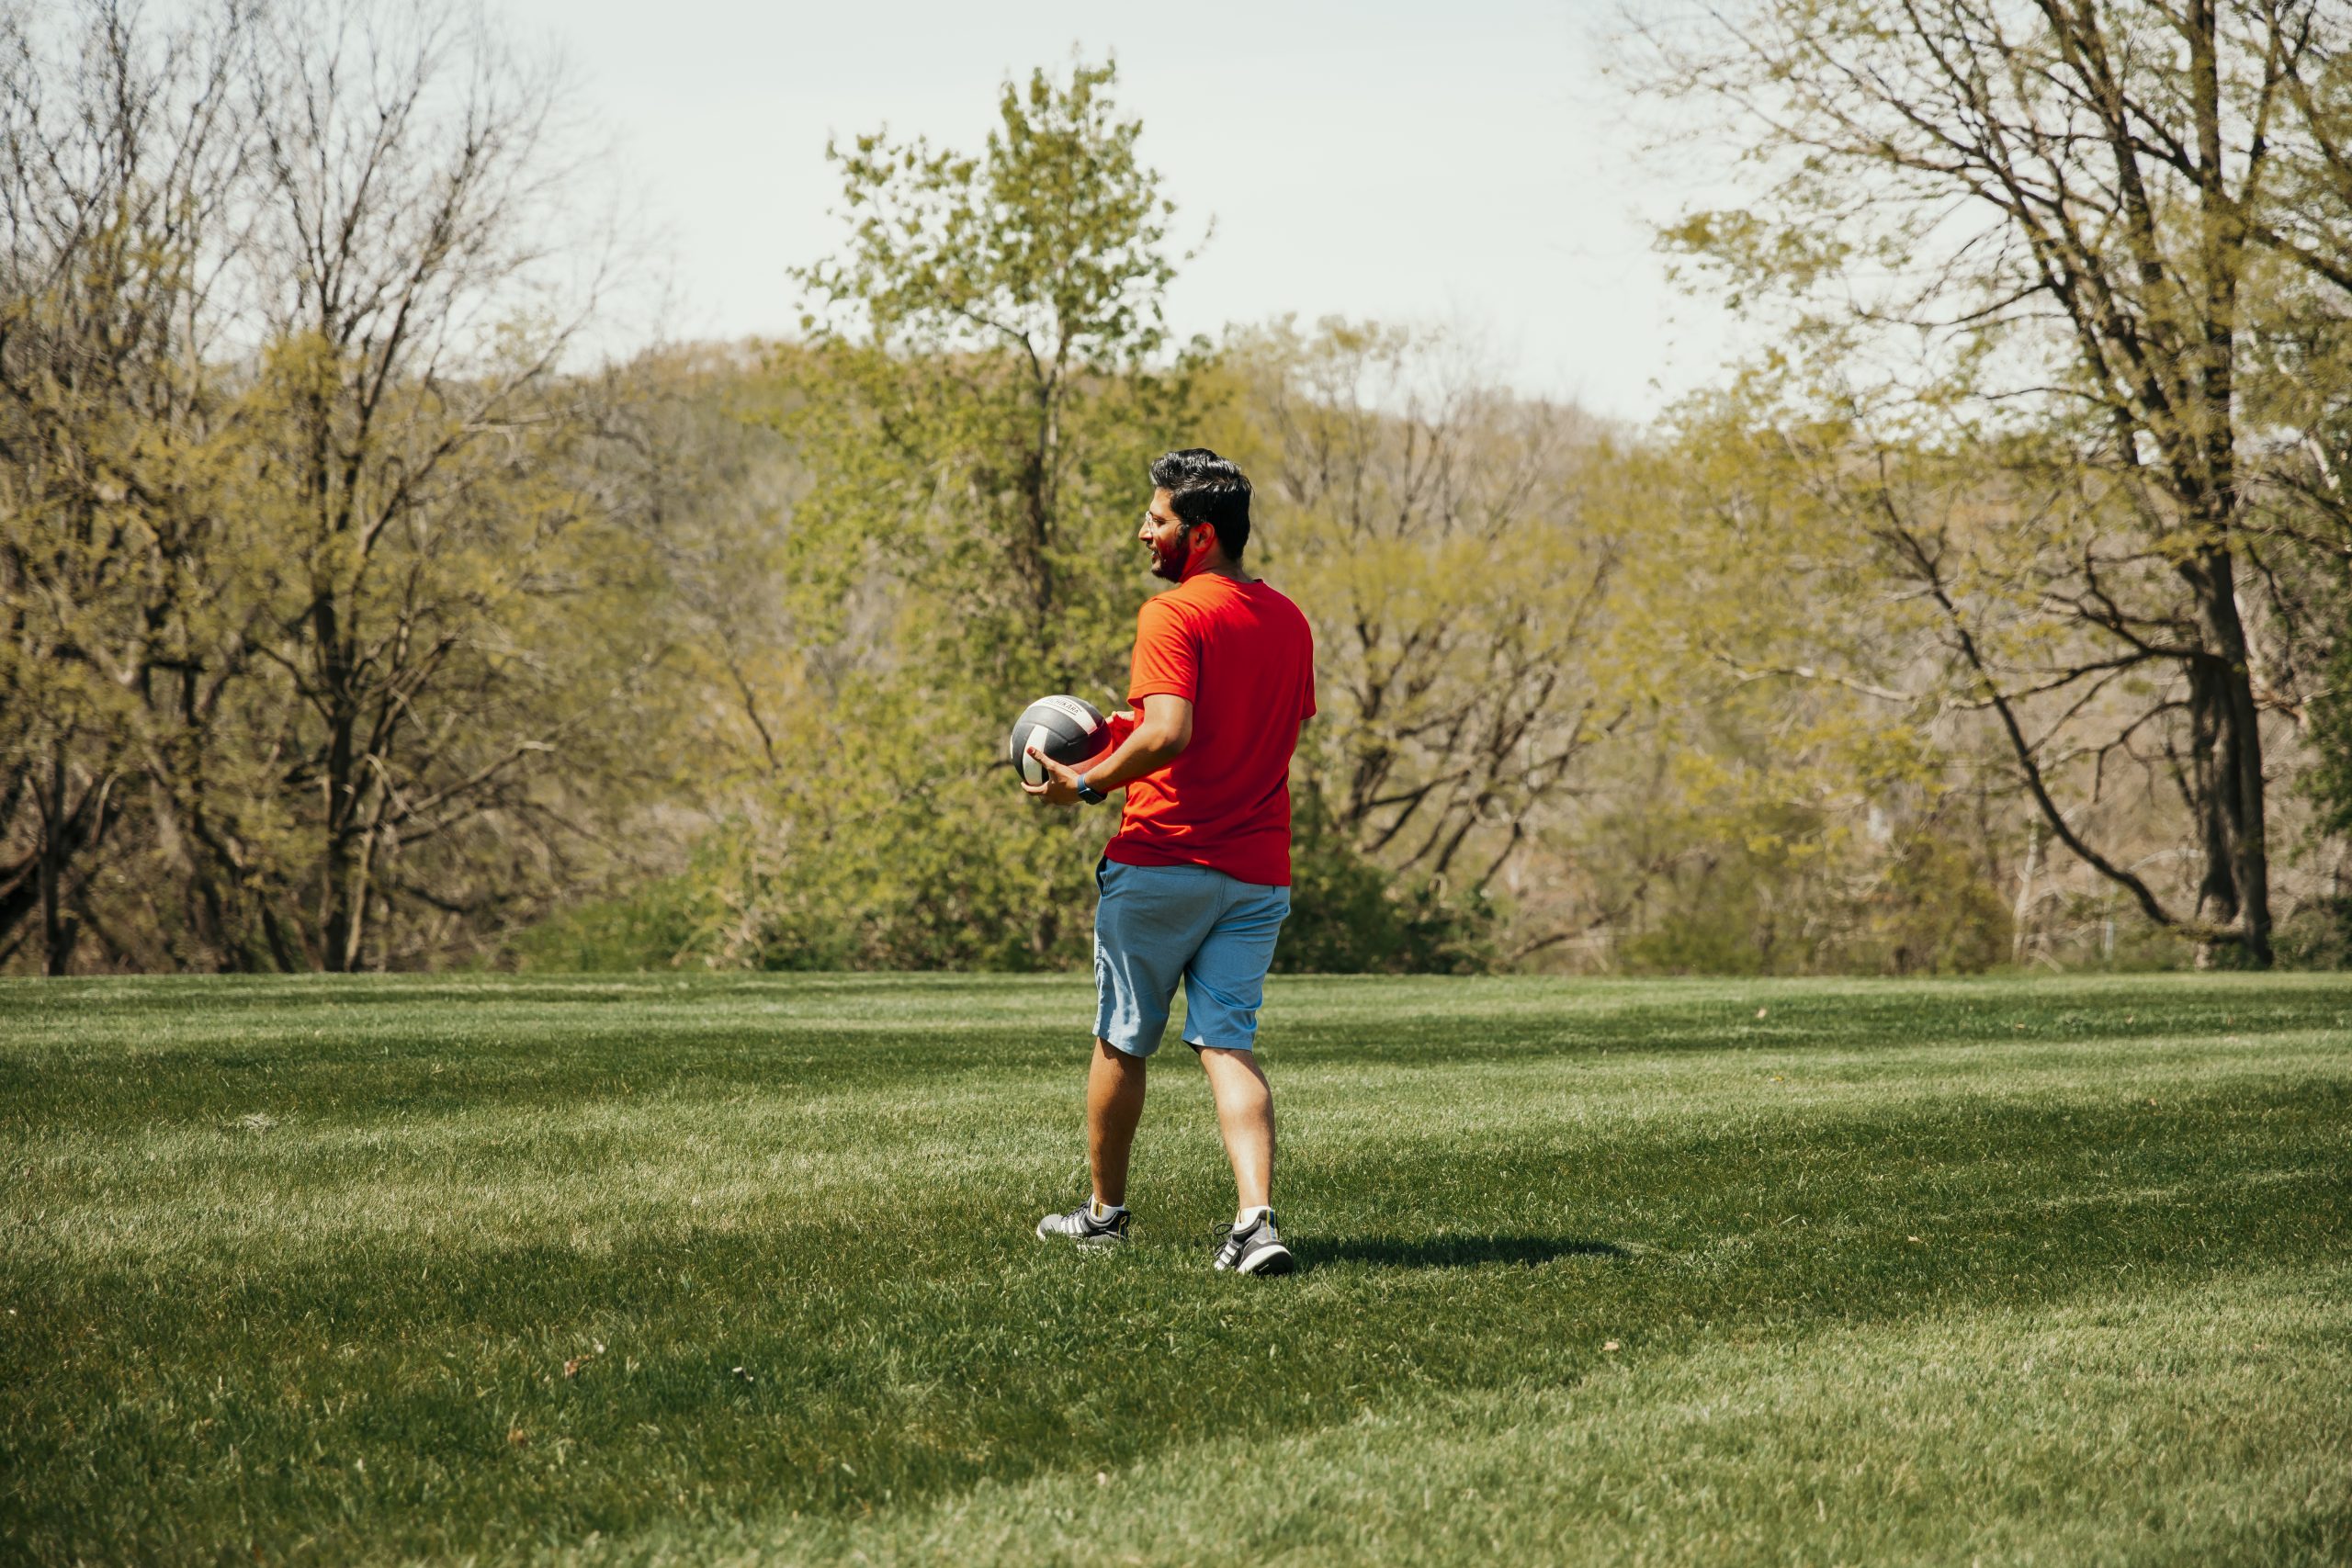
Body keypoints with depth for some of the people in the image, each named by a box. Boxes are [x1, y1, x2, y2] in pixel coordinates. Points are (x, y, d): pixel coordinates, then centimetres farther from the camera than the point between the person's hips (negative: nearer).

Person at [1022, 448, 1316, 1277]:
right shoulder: (1289, 621, 11)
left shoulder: (1174, 614, -13)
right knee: (1228, 1044, 1)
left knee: (1122, 1043, 12)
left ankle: (1105, 1210, 26)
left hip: (1160, 860, -6)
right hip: (1258, 873, 6)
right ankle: (1256, 1217, -18)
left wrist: (1087, 783, -11)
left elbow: (1168, 735, -25)